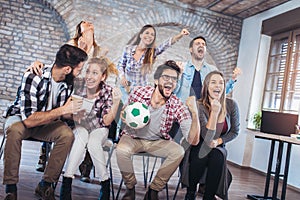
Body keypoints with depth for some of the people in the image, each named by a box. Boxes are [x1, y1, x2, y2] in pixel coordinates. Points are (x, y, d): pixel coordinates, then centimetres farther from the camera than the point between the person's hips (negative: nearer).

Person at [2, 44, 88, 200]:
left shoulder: (69, 82, -11)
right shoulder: (33, 77, -29)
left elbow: (61, 115, -1)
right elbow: (29, 120, -34)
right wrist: (62, 110, -33)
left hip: (46, 122, 4)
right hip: (20, 118, -4)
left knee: (67, 134, -25)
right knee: (15, 130, -38)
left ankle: (45, 185, -13)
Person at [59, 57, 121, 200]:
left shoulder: (108, 92, -14)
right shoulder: (78, 86, -14)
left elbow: (106, 121, -16)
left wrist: (115, 103, -30)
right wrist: (74, 115, -27)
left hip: (98, 130, 0)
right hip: (79, 127, 1)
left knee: (93, 142, -32)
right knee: (82, 135, -33)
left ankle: (105, 183, -16)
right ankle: (67, 181, -28)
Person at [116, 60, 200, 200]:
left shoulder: (177, 106, -19)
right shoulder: (138, 92, -16)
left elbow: (193, 141, -26)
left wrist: (194, 113, -40)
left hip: (157, 142, 1)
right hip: (133, 137, 0)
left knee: (179, 152, -25)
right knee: (121, 149, -31)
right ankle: (130, 188, -2)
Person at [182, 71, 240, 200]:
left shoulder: (231, 105, -8)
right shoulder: (199, 106, -18)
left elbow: (235, 131, 4)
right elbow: (207, 137, -27)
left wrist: (218, 141, -13)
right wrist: (214, 112, -34)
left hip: (218, 147, 2)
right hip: (198, 146, -2)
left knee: (218, 158, -31)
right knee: (201, 157, -34)